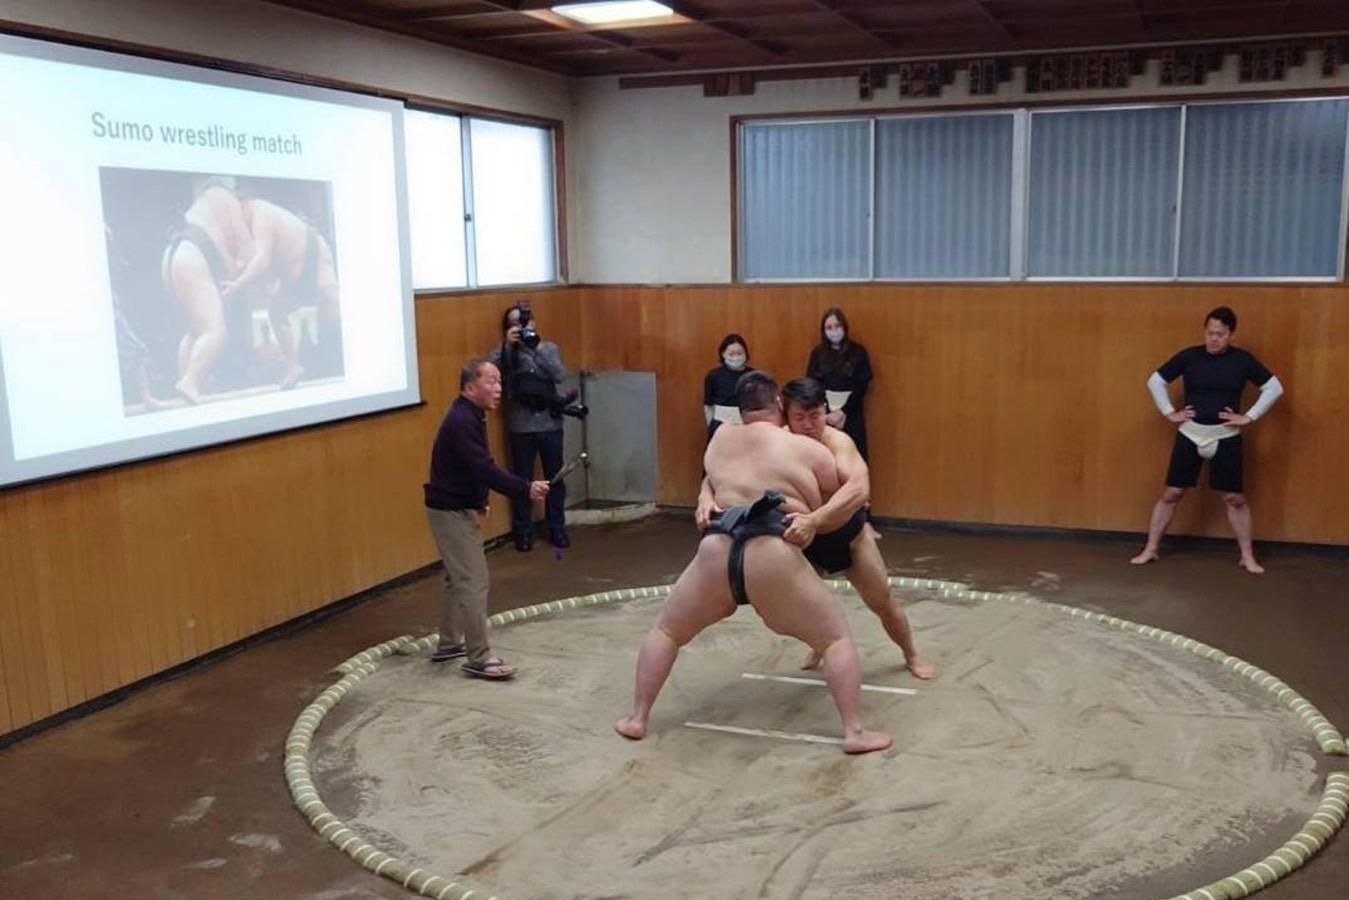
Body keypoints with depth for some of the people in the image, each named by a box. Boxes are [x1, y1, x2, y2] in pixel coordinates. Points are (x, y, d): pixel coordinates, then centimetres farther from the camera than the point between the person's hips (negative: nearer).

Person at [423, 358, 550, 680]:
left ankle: (449, 645, 32)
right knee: (474, 583, -8)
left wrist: (478, 504, 6)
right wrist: (526, 488, -33)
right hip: (450, 511, -11)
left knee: (459, 579, 20)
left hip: (460, 508, 11)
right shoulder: (462, 421, -23)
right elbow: (484, 469, -30)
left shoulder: (470, 416, 10)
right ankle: (479, 659, -2)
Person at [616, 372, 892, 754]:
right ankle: (854, 733, 7)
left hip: (715, 554, 3)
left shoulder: (718, 441, 23)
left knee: (666, 631, 25)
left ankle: (637, 719, 25)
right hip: (773, 559, -2)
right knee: (837, 638, 14)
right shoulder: (807, 448, 13)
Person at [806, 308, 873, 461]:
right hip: (824, 415, 1)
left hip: (850, 415, -1)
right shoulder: (818, 353, 6)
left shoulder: (857, 352, 1)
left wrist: (842, 412, -12)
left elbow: (861, 388, -3)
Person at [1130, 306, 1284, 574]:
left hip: (1226, 437, 0)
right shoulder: (1189, 356, -4)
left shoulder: (1242, 360, -4)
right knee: (1171, 494, 3)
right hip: (1190, 434, 1)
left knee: (1235, 498, 4)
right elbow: (1155, 381, 5)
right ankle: (1150, 549, 12)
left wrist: (1249, 416, -5)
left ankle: (1248, 557, 16)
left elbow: (1274, 388, 2)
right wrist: (1169, 413, 0)